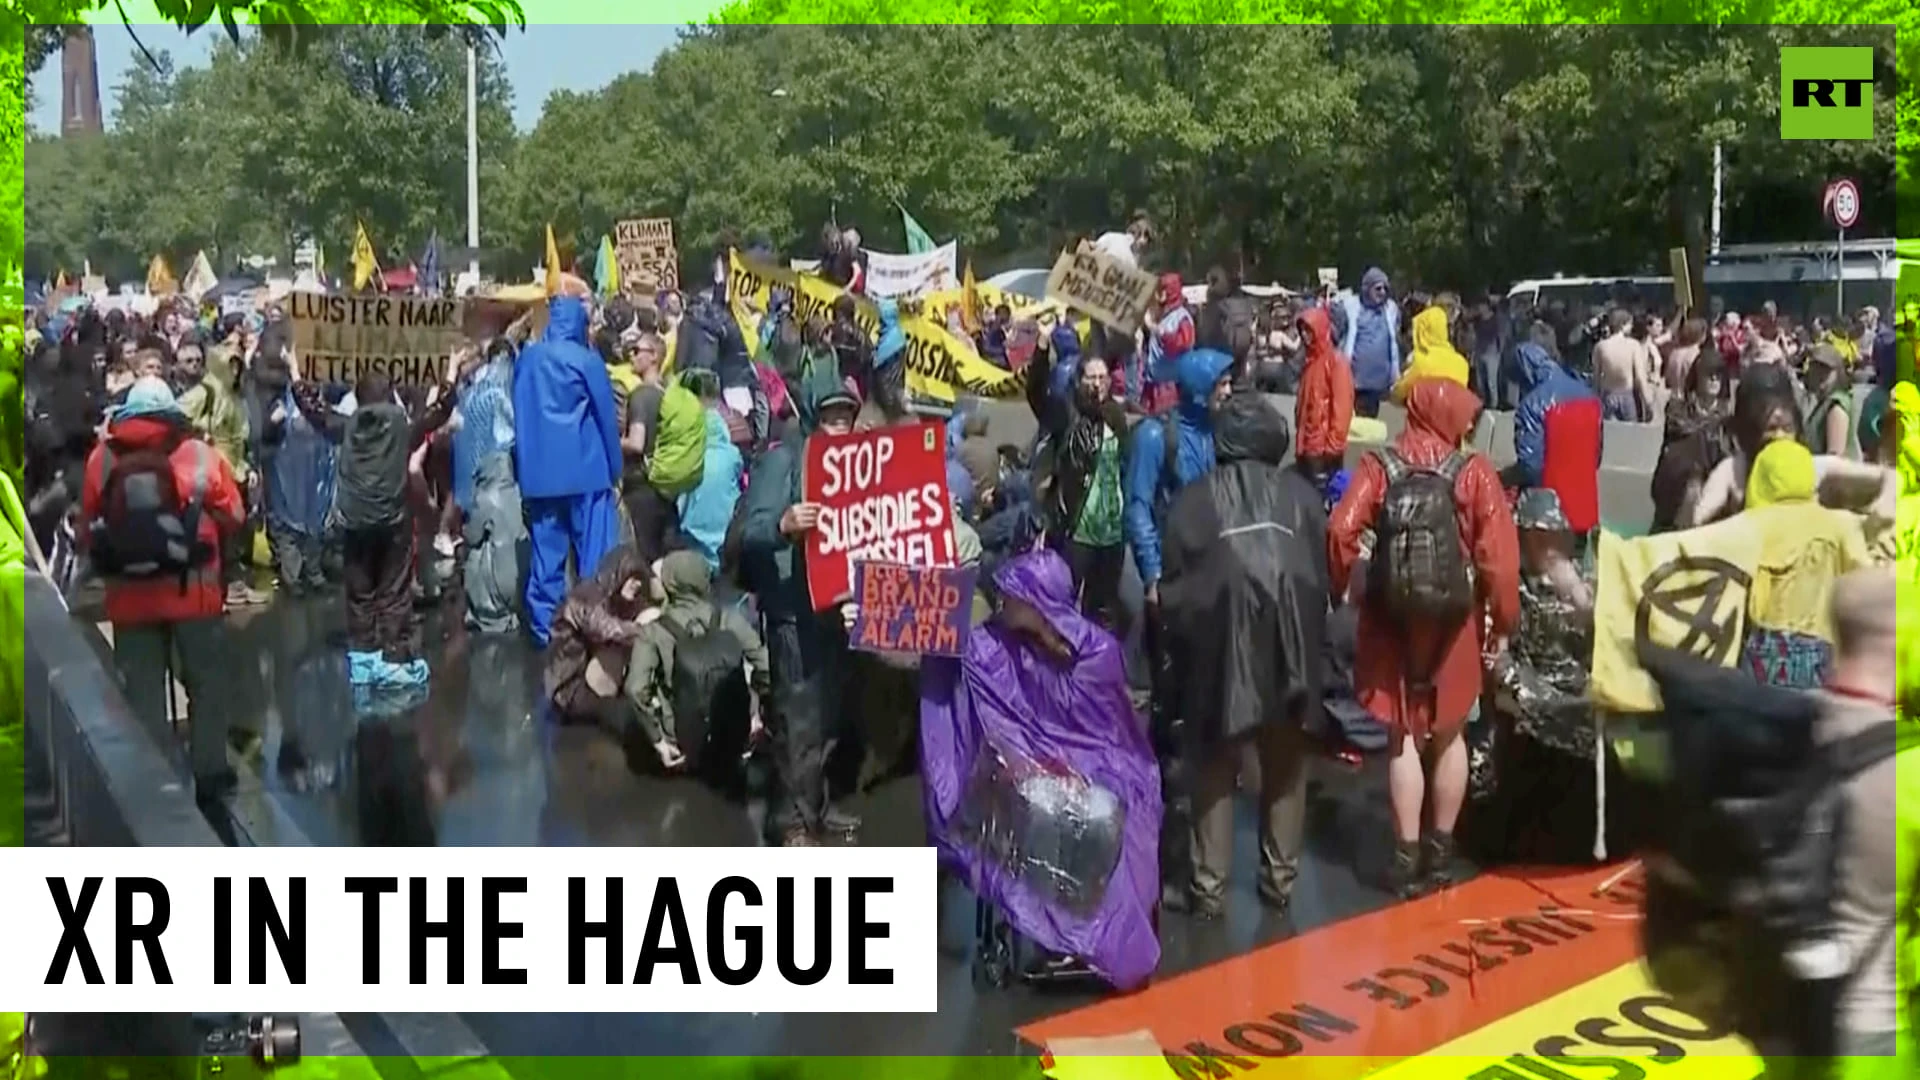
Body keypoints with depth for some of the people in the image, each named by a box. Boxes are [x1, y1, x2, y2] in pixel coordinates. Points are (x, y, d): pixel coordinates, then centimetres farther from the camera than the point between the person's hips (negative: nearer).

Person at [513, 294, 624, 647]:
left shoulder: (527, 359, 6)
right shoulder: (586, 360, -8)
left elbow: (519, 415, 11)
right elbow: (606, 418, -4)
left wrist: (524, 469, 17)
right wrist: (615, 470, 5)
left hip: (539, 472, 5)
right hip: (585, 470, -4)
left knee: (546, 553, 9)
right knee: (593, 553, 1)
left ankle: (543, 627, 11)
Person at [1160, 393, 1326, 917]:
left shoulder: (1194, 499, 3)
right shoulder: (1303, 494, 9)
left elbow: (1173, 583, 3)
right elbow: (1324, 574, 10)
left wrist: (1181, 645, 14)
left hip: (1219, 647, -2)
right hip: (1292, 649, 2)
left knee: (1215, 768, 8)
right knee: (1285, 767, 15)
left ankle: (1209, 884, 8)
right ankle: (1280, 877, 21)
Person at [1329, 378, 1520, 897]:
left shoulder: (1379, 466, -2)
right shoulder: (1474, 471, -5)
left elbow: (1341, 531, -14)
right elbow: (1499, 552, -12)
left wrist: (1338, 590, 1)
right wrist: (1503, 618, -2)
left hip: (1391, 616, 0)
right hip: (1454, 618, 0)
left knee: (1404, 736, 10)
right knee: (1448, 733, 17)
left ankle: (1408, 857, 9)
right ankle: (1441, 851, 23)